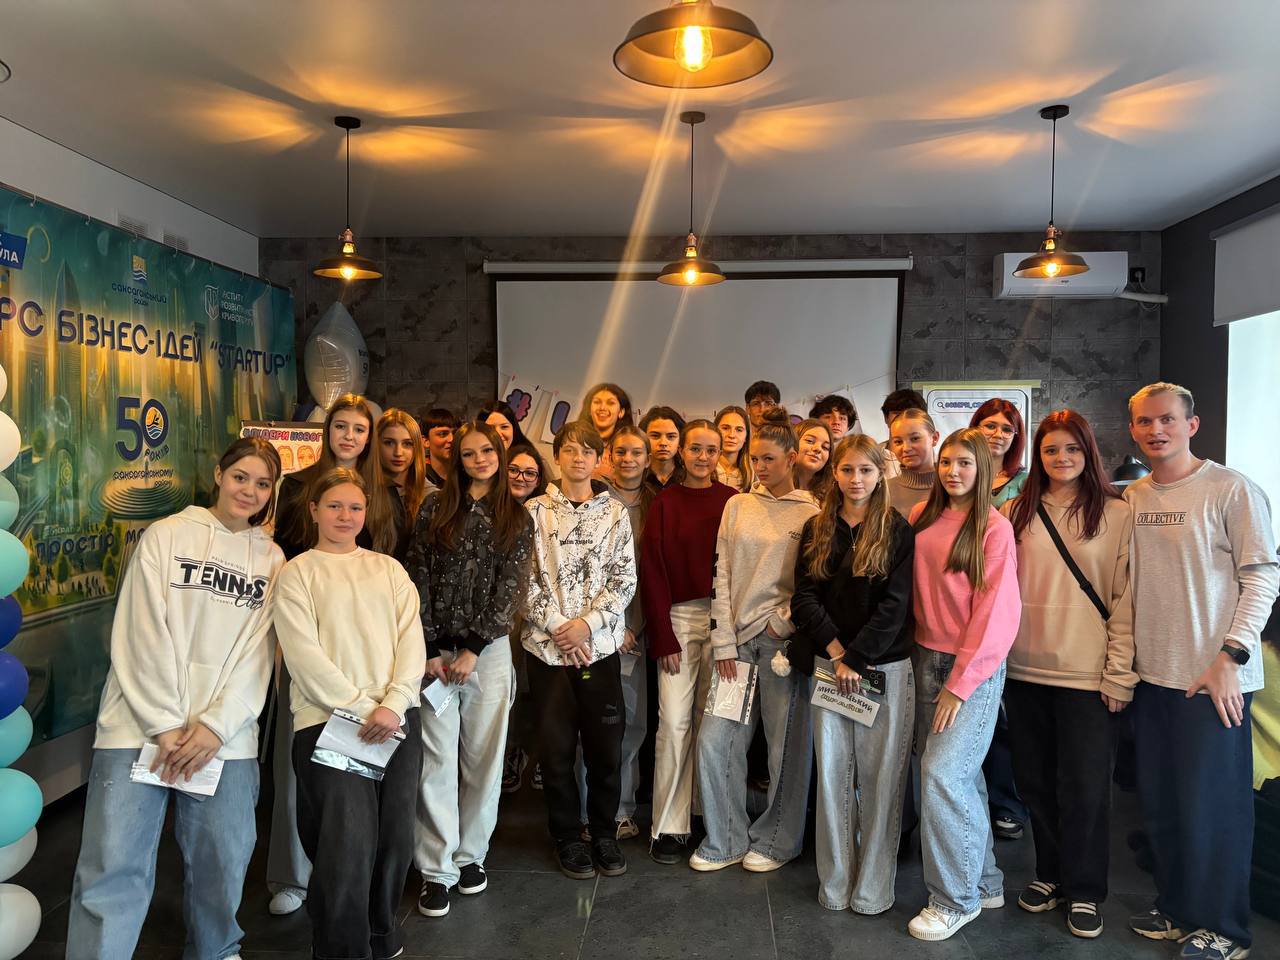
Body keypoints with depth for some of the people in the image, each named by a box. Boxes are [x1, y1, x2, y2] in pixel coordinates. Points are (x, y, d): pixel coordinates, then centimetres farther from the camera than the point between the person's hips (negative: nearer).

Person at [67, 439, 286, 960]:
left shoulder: (272, 558, 11)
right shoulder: (167, 535, 4)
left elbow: (257, 653, 3)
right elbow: (143, 633, -3)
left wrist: (216, 725, -9)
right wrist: (164, 723, -10)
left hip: (226, 735, 2)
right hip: (140, 724, -2)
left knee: (223, 863, 6)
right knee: (113, 865, -5)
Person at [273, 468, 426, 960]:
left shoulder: (388, 568, 15)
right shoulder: (297, 573, 5)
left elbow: (412, 638, 5)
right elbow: (304, 653, -6)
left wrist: (392, 704, -10)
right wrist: (361, 706, -14)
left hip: (397, 716, 4)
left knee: (395, 839, 7)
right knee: (348, 845, -10)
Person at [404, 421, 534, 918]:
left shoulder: (516, 519, 5)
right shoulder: (435, 508, 5)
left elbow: (509, 588, -2)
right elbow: (418, 579, 1)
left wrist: (473, 649, -10)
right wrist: (431, 649, -6)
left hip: (489, 648, 1)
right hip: (436, 648, 0)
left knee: (483, 755, 7)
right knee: (437, 756, -1)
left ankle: (471, 854, 24)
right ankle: (437, 870, 10)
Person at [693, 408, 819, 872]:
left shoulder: (813, 513, -1)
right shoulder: (737, 506, 9)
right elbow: (722, 575, 5)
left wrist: (782, 623, -10)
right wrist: (724, 640, 0)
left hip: (784, 639, -3)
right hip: (738, 639, 3)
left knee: (786, 744, 6)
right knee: (714, 741, 1)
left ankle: (775, 840, 26)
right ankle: (725, 840, 19)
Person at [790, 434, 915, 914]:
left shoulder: (898, 531, -1)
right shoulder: (816, 530, 9)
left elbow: (895, 605, -8)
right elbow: (805, 595, 2)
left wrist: (856, 659, -13)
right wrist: (834, 650, -10)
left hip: (884, 668, -2)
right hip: (828, 665, 3)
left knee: (879, 775, 2)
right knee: (832, 773, 6)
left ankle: (873, 886, 15)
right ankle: (834, 881, 18)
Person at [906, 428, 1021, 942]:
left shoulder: (994, 528, -8)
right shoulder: (922, 517, 6)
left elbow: (996, 614, -11)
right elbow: (908, 589, 10)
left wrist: (961, 683, -13)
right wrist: (928, 665, 4)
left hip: (973, 667, -5)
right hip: (926, 657, 5)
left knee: (942, 772, -10)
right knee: (961, 774, 12)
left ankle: (956, 898, 8)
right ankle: (984, 881, 30)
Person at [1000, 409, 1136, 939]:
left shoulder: (1117, 514, -2)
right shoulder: (1016, 513, 7)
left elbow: (1126, 597, -4)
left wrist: (1119, 672, -9)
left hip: (1086, 673, -3)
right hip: (1025, 670, 3)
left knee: (1084, 786, 5)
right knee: (1036, 780, 13)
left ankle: (1084, 890, 24)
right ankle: (1051, 872, 32)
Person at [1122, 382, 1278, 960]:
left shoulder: (1232, 490, -7)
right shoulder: (1130, 500, 8)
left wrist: (1231, 657, -15)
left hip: (1213, 677, -5)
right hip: (1151, 674, 5)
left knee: (1211, 804, 3)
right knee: (1159, 802, 14)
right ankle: (1176, 908, 31)